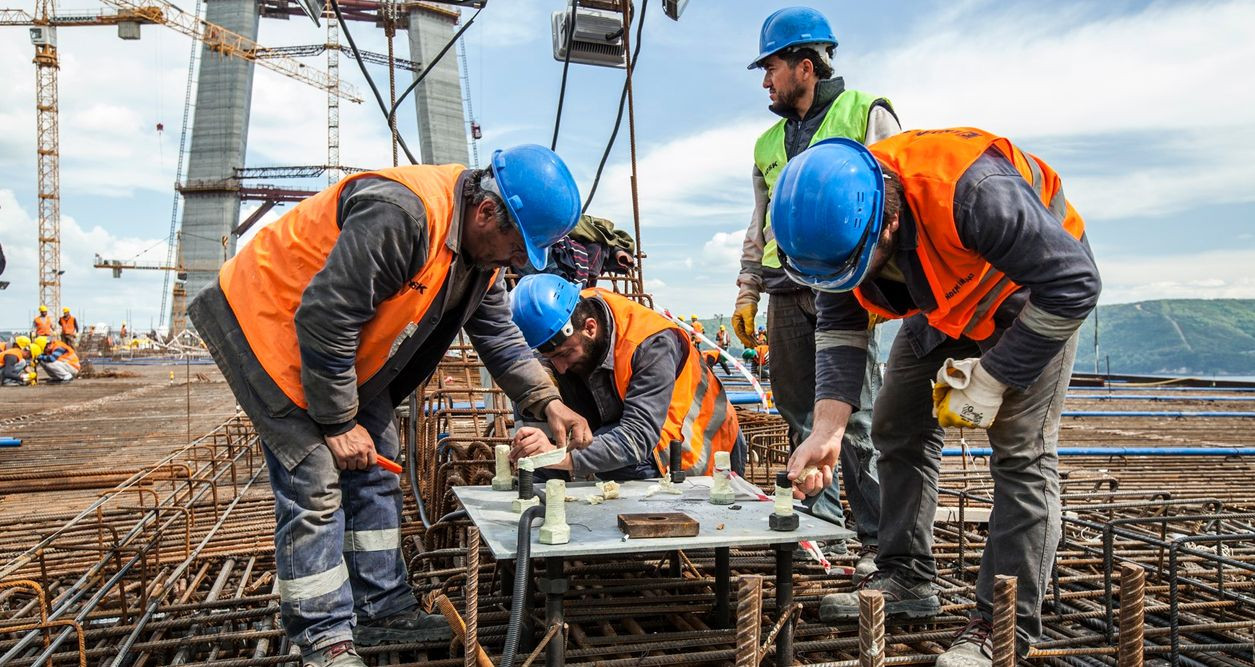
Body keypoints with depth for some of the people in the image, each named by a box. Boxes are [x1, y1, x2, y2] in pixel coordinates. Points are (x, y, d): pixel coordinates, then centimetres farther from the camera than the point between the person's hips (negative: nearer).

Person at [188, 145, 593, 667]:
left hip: (342, 347, 9)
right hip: (267, 321, -9)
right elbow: (323, 320, -32)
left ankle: (384, 609, 22)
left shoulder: (481, 247, -4)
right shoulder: (401, 217, -35)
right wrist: (338, 423, -22)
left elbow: (498, 335, 6)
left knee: (373, 475, 10)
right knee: (315, 484, -10)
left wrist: (547, 402, -7)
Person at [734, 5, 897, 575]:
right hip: (786, 297, 6)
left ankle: (877, 539, 3)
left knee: (857, 419, -6)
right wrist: (747, 294, 18)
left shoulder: (868, 115, 5)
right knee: (801, 418, 8)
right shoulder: (769, 143, 21)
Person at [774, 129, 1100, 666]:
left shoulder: (971, 191, -42)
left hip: (1036, 292, -6)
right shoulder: (836, 222, -22)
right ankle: (906, 580, 18)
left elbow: (1074, 284, -32)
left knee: (1020, 451, -13)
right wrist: (827, 429, -23)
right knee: (899, 428, 6)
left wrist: (990, 379, -28)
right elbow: (839, 327, -13)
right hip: (944, 304, 6)